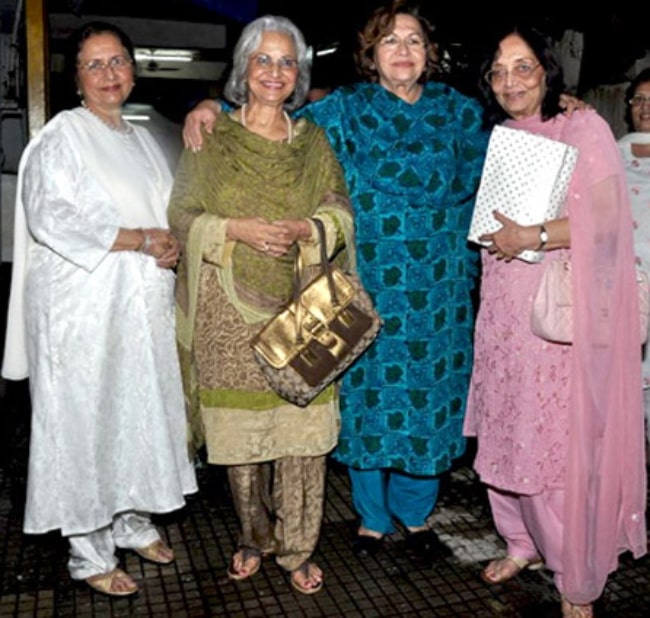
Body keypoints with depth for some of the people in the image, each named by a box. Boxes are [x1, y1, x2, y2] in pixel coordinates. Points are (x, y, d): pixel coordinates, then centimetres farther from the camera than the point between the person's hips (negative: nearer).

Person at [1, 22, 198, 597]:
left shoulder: (142, 139, 16)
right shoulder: (63, 134, -5)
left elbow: (169, 210, 23)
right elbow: (49, 215, -17)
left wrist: (172, 244, 0)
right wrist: (138, 240, -18)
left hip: (142, 303, 7)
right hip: (85, 306, -7)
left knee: (141, 410, 13)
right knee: (87, 420, 0)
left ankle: (133, 521, 31)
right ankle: (89, 553, 15)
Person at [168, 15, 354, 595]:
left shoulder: (313, 141, 13)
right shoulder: (210, 138, 6)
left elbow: (341, 208, 9)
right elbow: (182, 216, 3)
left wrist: (308, 229, -12)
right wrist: (238, 230, -13)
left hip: (302, 309, 1)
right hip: (231, 312, -1)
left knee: (303, 430, 1)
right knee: (239, 430, 6)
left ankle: (298, 548, 19)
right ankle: (254, 538, 29)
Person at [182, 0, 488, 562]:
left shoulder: (460, 112, 6)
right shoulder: (347, 109, 3)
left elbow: (479, 194, 11)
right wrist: (213, 107, -9)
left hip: (438, 291, 1)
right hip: (368, 288, -1)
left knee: (429, 398, 8)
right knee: (367, 397, 8)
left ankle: (416, 511, 31)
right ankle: (373, 515, 28)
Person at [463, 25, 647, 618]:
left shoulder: (583, 128, -5)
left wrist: (534, 237, -21)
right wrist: (490, 231, 5)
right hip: (504, 310, 6)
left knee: (563, 442, -1)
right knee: (508, 431, 12)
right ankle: (525, 541, 33)